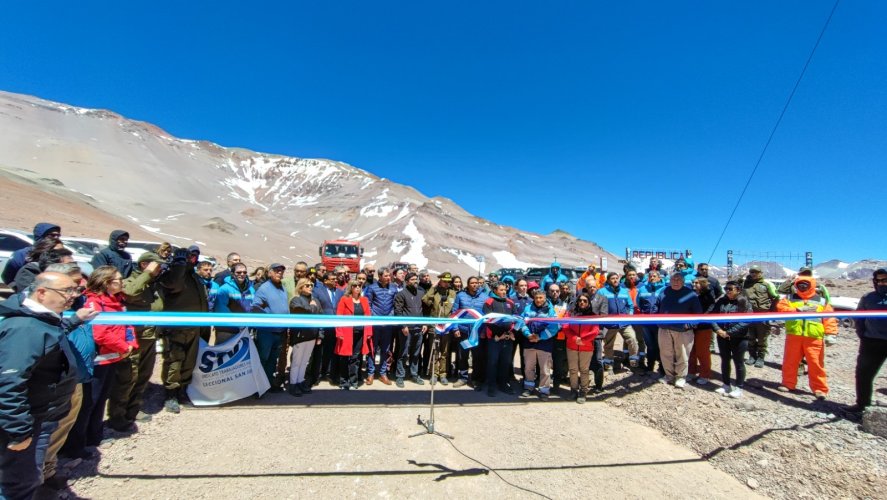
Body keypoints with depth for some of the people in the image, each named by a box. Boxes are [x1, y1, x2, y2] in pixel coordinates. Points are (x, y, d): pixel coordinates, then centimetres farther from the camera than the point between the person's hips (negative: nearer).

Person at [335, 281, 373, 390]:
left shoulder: (364, 300, 10)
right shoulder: (344, 300, -2)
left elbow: (368, 317, 9)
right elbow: (339, 317, -6)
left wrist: (369, 332, 4)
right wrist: (339, 333, -11)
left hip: (361, 334, 4)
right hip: (347, 334, -3)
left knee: (356, 358, 9)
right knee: (345, 359, 4)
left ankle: (353, 381, 19)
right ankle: (344, 382, 17)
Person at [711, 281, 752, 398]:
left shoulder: (744, 303, -8)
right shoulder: (721, 302, 5)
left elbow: (745, 321, -17)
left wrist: (729, 333, -20)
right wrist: (717, 330, -12)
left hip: (739, 338, -4)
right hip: (722, 337, 4)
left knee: (738, 362, 8)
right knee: (725, 361, 14)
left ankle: (738, 388, 20)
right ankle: (726, 385, 28)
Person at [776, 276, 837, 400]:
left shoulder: (821, 301, 9)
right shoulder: (790, 298, 9)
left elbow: (829, 318, 3)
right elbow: (780, 308, -6)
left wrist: (830, 333, -7)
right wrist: (797, 310, -17)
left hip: (814, 338, -1)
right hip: (793, 336, 1)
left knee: (816, 363, -1)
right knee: (790, 361, 8)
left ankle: (820, 388, 11)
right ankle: (788, 384, 20)